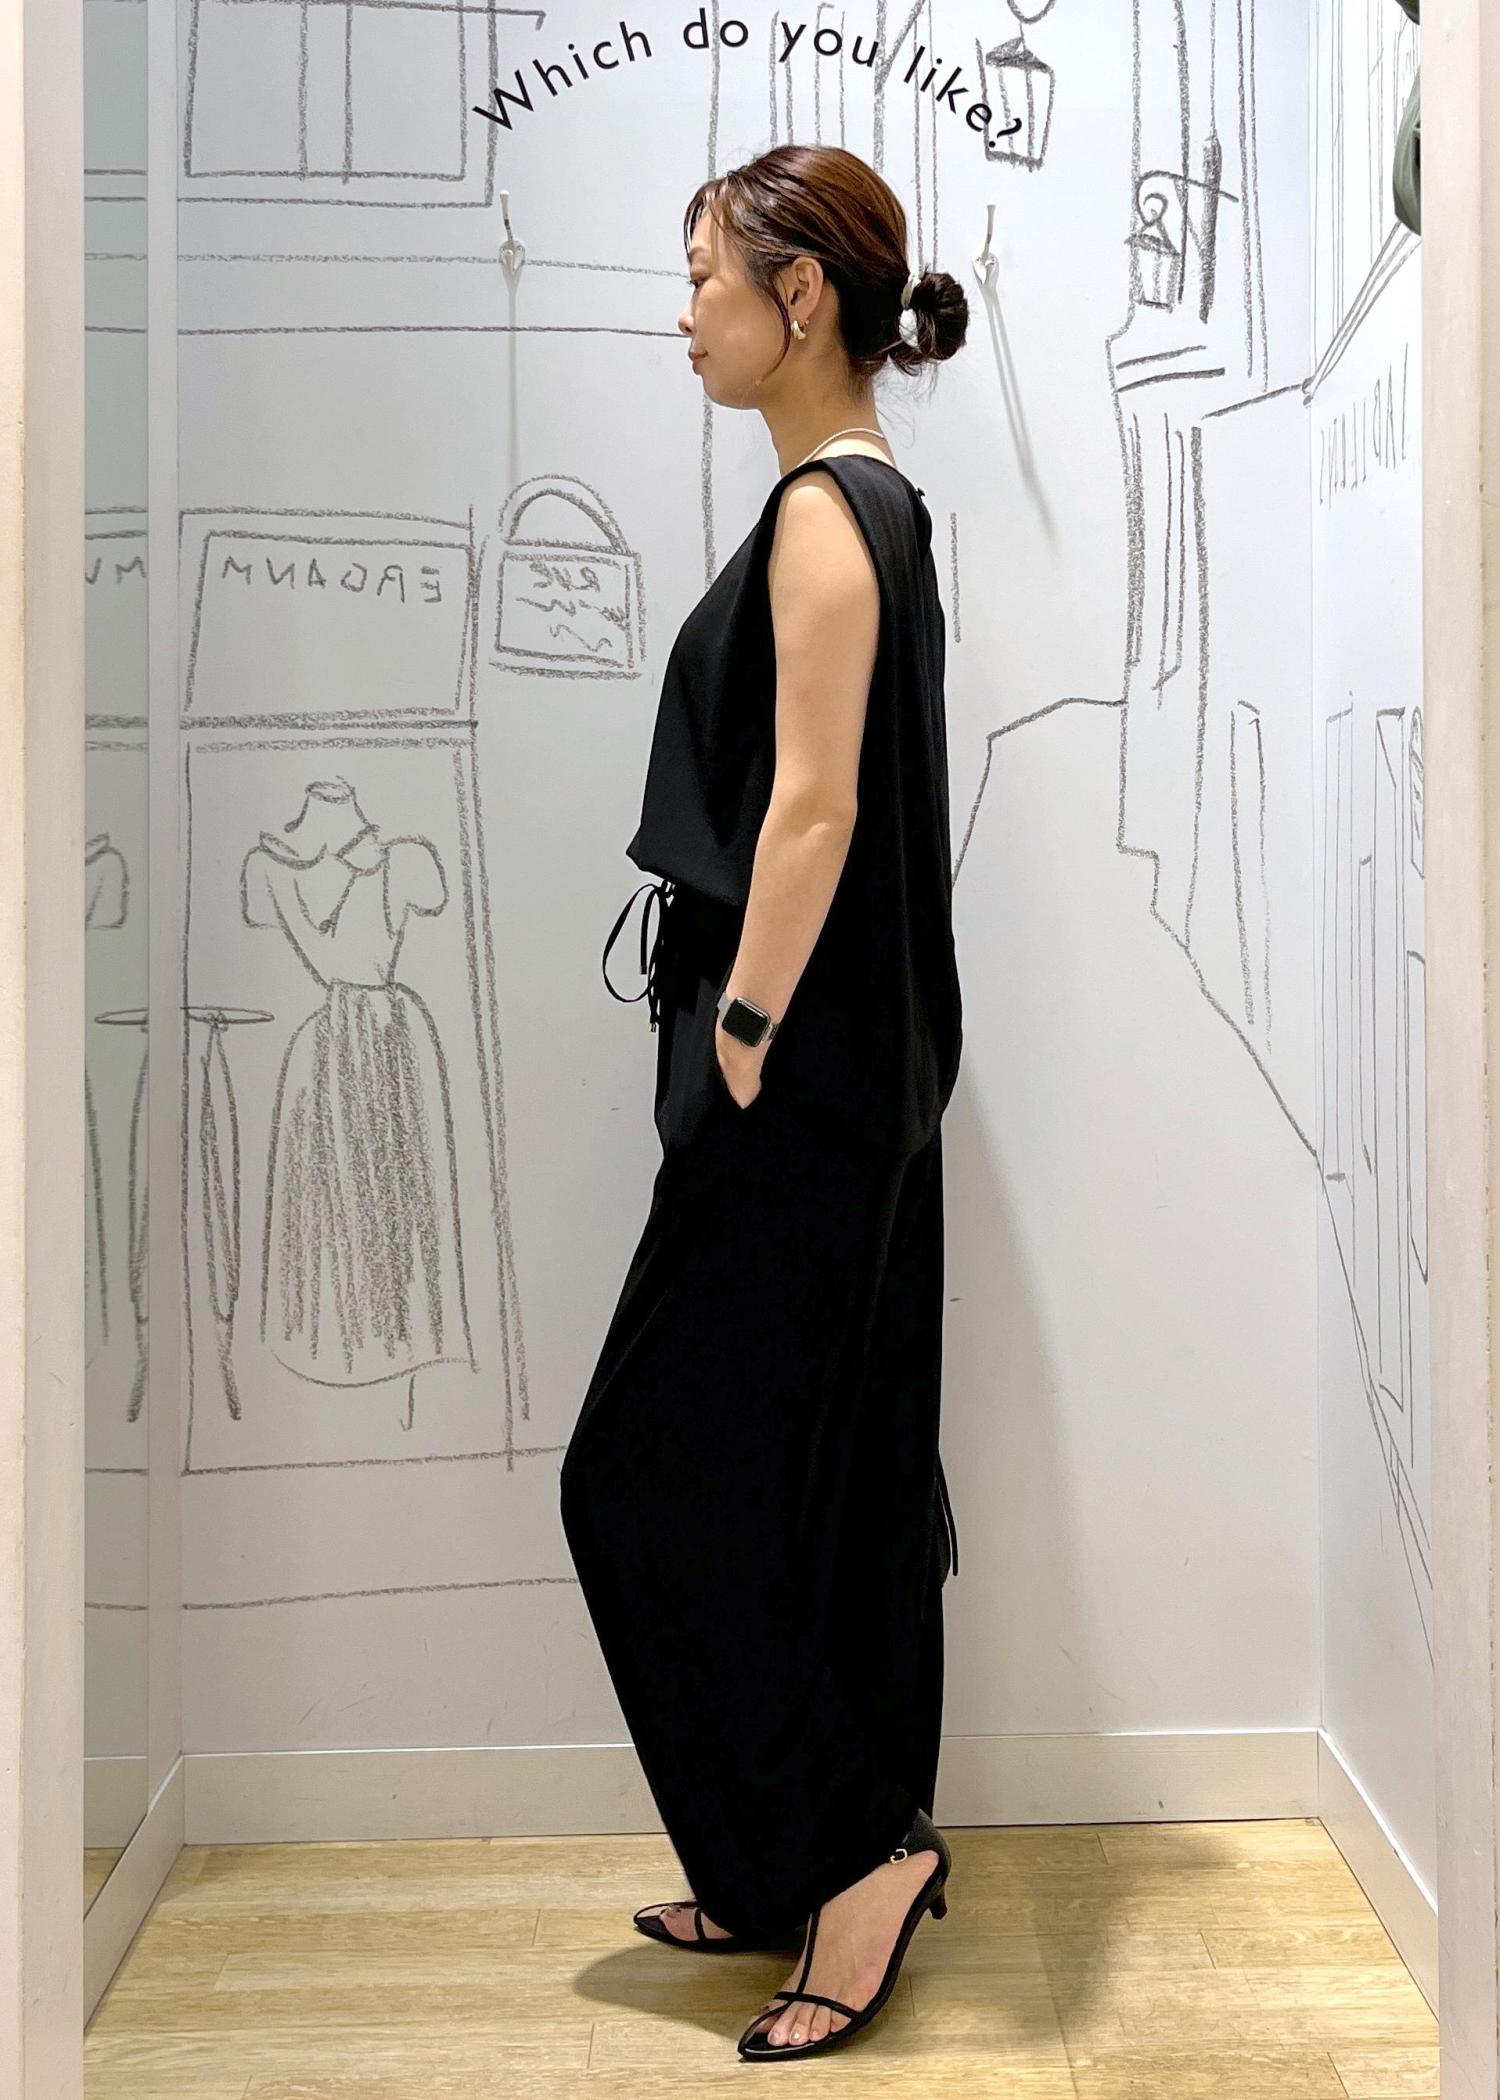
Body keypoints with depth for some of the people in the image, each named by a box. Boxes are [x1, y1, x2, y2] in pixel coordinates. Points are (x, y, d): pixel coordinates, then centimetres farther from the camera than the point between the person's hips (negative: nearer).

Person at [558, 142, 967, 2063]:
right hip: (853, 1080, 10)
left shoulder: (826, 506, -14)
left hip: (801, 1089, -10)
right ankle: (816, 1868, 27)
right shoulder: (872, 503, 16)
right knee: (826, 1471, 15)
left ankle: (857, 1845, 8)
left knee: (659, 1477, -1)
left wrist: (741, 1042, -17)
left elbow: (812, 807, -20)